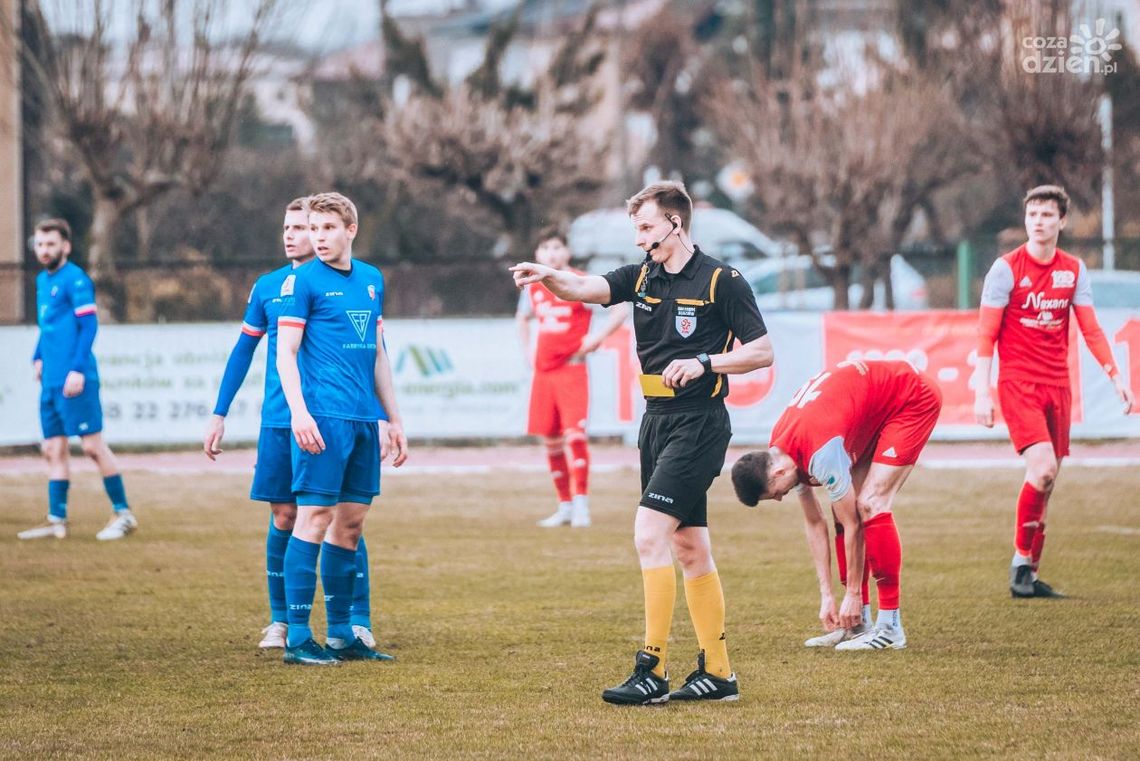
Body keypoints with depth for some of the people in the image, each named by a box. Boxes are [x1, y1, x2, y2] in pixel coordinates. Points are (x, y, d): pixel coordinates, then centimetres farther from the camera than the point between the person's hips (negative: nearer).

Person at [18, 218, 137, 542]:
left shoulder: (74, 279, -10)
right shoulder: (43, 280, 15)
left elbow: (89, 325, -14)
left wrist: (78, 369, -19)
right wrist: (39, 358, 16)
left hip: (74, 381, -8)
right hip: (51, 381, 8)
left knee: (92, 445, -4)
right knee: (53, 449, 8)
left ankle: (123, 513, 4)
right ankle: (57, 521, 12)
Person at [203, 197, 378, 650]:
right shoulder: (268, 287, 9)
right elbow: (243, 351, 16)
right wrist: (219, 416, 13)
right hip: (278, 422, 3)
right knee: (284, 519, 3)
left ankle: (359, 622, 1)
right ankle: (280, 622, 13)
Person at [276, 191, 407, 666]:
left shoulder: (372, 280, 16)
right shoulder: (303, 281, -2)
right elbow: (286, 353, -6)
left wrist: (393, 418, 21)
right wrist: (298, 411, -18)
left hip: (365, 419, 6)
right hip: (325, 416, -6)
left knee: (351, 521, 8)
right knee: (314, 517, -8)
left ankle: (341, 633, 15)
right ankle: (297, 637, -7)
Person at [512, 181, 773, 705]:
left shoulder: (721, 282, -8)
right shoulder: (642, 277, 10)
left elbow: (762, 351, -6)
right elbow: (586, 288, -6)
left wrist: (705, 363, -18)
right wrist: (548, 276, -27)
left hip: (698, 424, -8)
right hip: (657, 420, 8)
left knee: (650, 536, -16)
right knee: (689, 547, 10)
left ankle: (653, 671, -16)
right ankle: (717, 672, 16)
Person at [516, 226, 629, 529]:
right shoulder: (533, 288, 11)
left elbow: (622, 308, -7)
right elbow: (522, 318, 32)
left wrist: (597, 338, -13)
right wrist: (527, 351, 19)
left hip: (571, 369, -6)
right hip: (543, 370, 6)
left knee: (574, 432, -17)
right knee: (551, 440, 6)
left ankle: (581, 504, -16)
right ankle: (565, 506, 14)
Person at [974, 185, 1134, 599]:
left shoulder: (1074, 270, 8)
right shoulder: (1007, 268, -5)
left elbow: (1090, 329, 10)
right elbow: (986, 334, -4)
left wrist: (1115, 375, -1)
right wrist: (982, 391, -10)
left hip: (1057, 385, 5)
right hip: (1018, 382, -5)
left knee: (1046, 481, 4)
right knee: (1042, 468, -21)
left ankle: (1029, 575, 11)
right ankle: (1021, 562, -11)